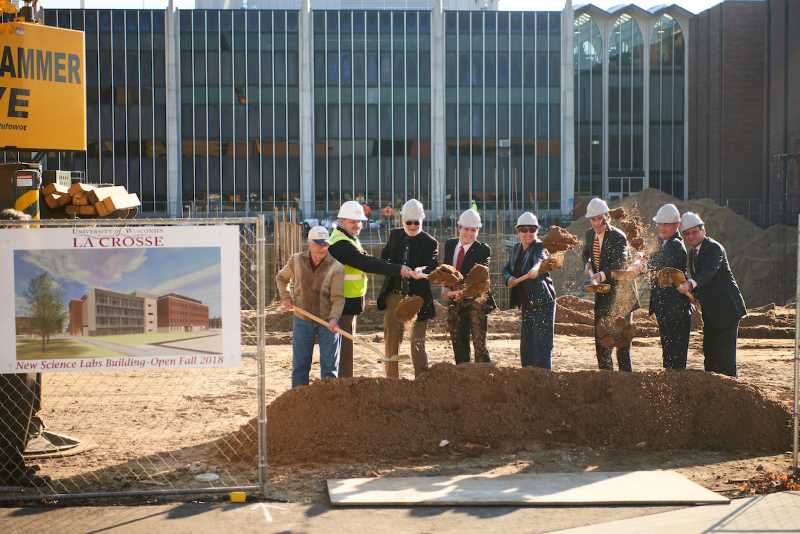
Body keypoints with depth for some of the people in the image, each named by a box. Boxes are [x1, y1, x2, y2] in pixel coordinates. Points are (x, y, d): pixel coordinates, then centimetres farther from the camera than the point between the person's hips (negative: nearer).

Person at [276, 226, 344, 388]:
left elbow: (338, 297, -16)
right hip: (302, 320, 2)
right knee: (300, 365, 8)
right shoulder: (296, 261, -3)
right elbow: (281, 278, 16)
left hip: (328, 321, -2)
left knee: (329, 366, 3)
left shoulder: (336, 268, -12)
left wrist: (334, 318, -30)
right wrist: (285, 297, 2)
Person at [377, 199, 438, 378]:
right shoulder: (394, 235, 8)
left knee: (417, 342, -4)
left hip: (416, 297, -5)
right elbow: (384, 256, 17)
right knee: (391, 339, 12)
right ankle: (391, 379, 24)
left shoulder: (430, 243, -6)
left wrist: (421, 271, -38)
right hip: (394, 295, 5)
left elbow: (433, 268, -16)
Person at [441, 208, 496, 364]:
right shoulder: (450, 244, 9)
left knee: (479, 344, -8)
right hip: (454, 302, 5)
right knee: (459, 345, 12)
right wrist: (446, 288, -7)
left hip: (475, 301, -5)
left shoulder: (483, 249, -9)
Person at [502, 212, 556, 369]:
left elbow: (540, 260, -33)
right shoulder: (516, 249, 11)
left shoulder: (539, 247, -11)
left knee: (542, 344, -10)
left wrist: (536, 270, -56)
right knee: (526, 346, 12)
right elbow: (506, 269, 9)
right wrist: (509, 278, -15)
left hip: (543, 302, -7)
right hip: (527, 303, 7)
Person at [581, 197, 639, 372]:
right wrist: (588, 265, 1)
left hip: (619, 293, -7)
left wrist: (601, 275, -48)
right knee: (600, 338, 13)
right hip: (602, 295, 7)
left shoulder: (618, 237, -17)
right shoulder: (590, 235, 4)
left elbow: (620, 263, -31)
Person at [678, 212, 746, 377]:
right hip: (711, 312, 9)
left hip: (726, 308, -9)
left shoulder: (714, 248, -15)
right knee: (709, 353, 13)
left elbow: (709, 271, -33)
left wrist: (690, 284, -50)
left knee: (725, 354, -10)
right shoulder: (693, 252, 13)